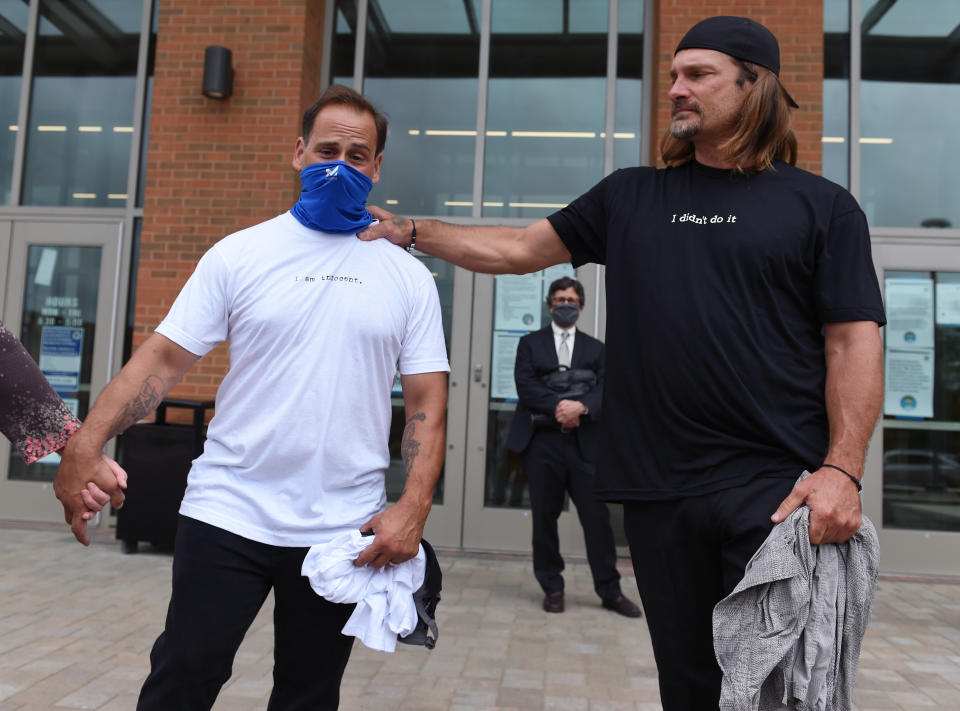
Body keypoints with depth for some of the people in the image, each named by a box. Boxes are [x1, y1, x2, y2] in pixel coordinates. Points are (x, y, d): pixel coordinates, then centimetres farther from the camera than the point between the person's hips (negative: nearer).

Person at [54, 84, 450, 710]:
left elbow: (428, 401, 1)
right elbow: (166, 355, -1)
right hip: (227, 514, 0)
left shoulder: (409, 277, 4)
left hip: (344, 534, 1)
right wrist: (87, 441, -14)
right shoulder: (240, 254, 3)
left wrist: (414, 506, -11)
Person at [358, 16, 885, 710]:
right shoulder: (631, 197, 13)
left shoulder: (822, 205, 4)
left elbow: (855, 341, -1)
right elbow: (519, 249, 13)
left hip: (776, 489, -2)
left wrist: (842, 469, -13)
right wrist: (408, 230, 6)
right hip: (659, 488, 3)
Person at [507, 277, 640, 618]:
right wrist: (558, 406, -16)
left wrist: (581, 406, -18)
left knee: (597, 516, -1)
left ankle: (610, 592, 11)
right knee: (544, 518, 5)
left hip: (583, 442, 1)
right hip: (542, 440, 0)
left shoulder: (595, 348, 15)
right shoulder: (530, 343, 11)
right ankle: (552, 588, 18)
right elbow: (525, 385, -4)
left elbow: (604, 388, 1)